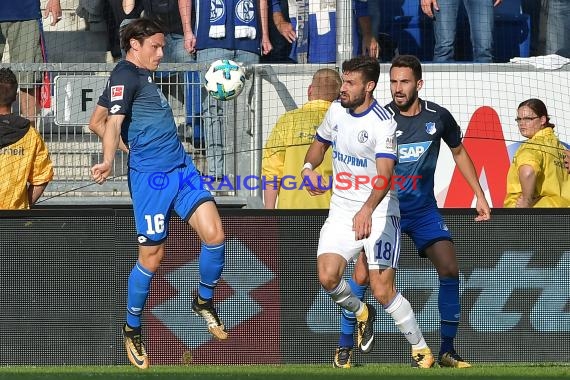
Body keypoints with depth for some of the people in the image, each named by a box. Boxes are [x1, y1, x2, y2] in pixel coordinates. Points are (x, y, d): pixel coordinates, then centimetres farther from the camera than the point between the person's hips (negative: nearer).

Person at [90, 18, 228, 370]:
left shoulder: (145, 76, 18)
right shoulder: (125, 75, -9)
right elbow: (114, 121, -22)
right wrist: (108, 161, -36)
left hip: (181, 168, 8)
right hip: (150, 176, -8)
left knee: (214, 233, -6)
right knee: (152, 256, -1)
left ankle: (204, 301, 18)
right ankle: (132, 330, 17)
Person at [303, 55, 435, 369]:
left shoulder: (382, 123, -19)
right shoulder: (337, 110, 3)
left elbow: (384, 174, -32)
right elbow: (320, 142, 24)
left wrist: (367, 210, -48)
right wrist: (309, 167, 2)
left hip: (377, 212, -5)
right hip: (342, 210, 5)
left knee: (383, 290, -11)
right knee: (327, 277, -14)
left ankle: (421, 350, 7)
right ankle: (361, 314, 18)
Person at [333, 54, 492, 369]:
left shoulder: (438, 117, -4)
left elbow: (458, 152, 13)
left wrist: (479, 195, 13)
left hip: (424, 210, 2)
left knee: (450, 270, -10)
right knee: (362, 275, -13)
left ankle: (447, 351, 2)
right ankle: (344, 347, 2)